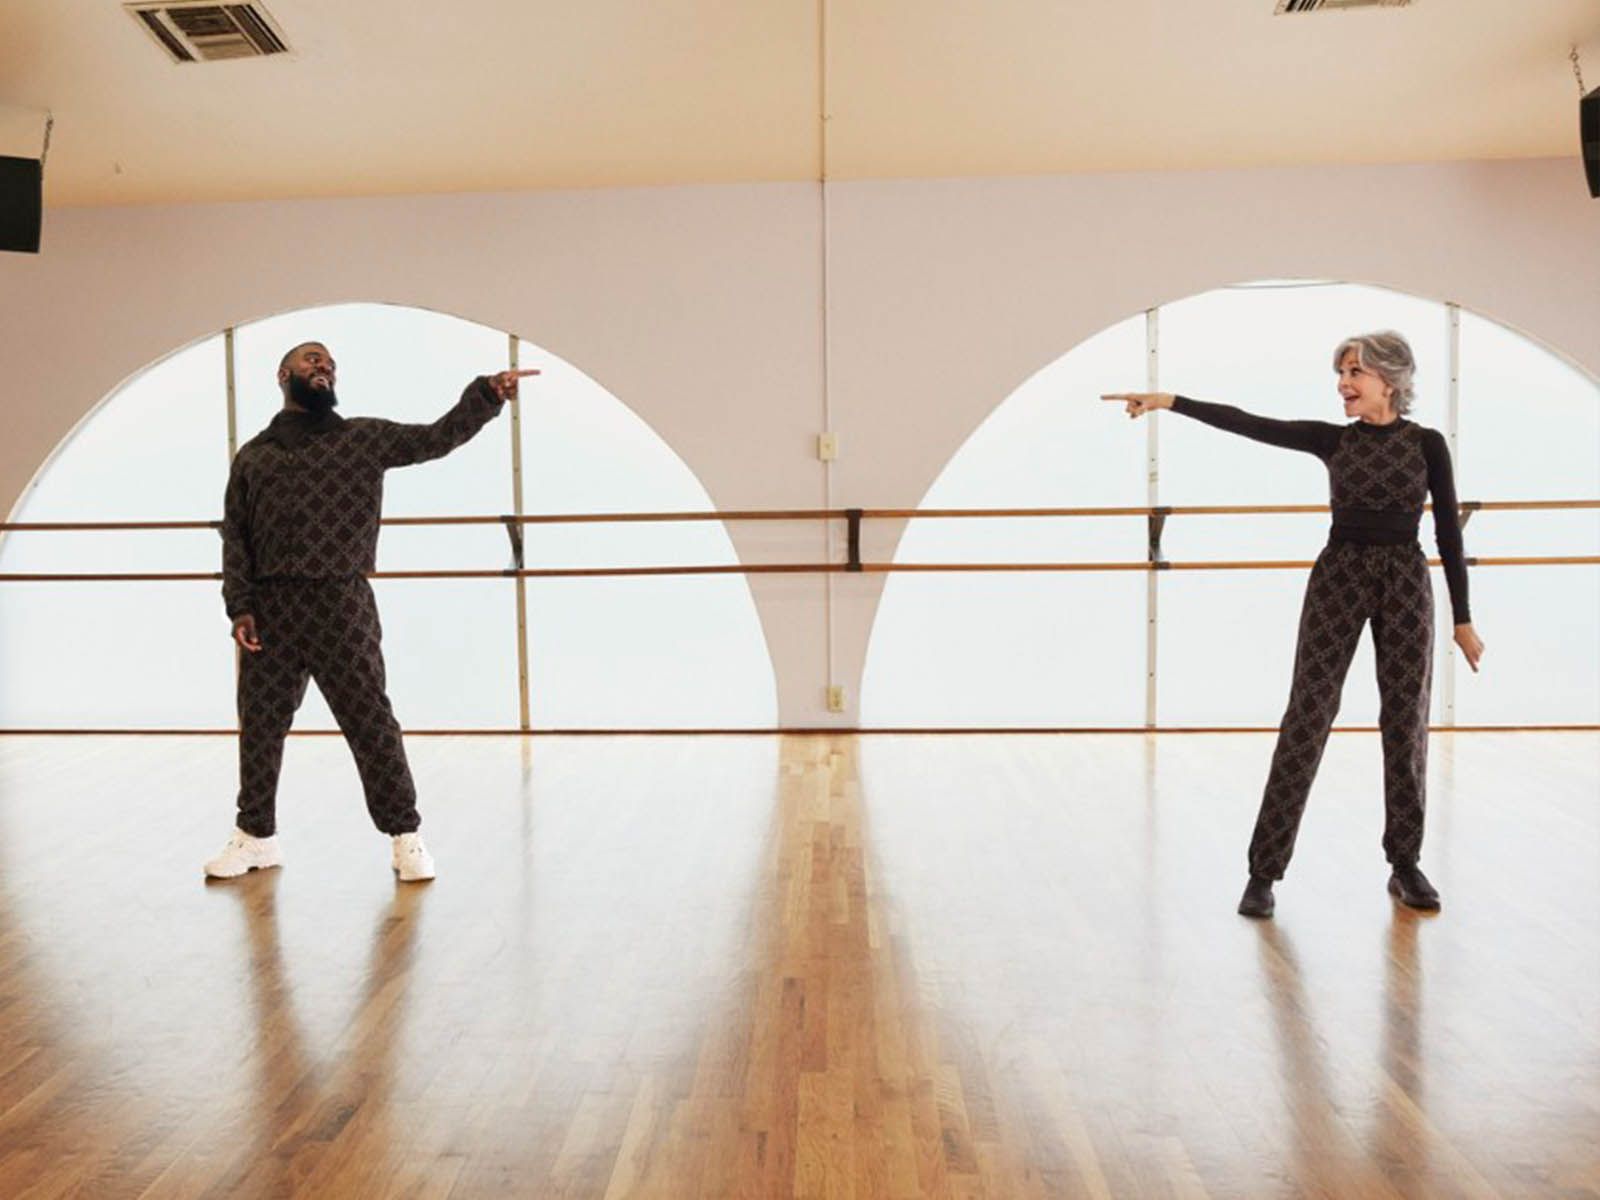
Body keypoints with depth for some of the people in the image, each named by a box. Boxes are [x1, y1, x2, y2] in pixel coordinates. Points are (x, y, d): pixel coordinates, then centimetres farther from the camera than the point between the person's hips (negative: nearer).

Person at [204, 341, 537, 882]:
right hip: (269, 610, 3)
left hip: (342, 605, -3)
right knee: (260, 725, 10)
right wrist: (239, 606, -1)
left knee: (371, 723, -3)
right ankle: (256, 834, 28)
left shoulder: (365, 437, 9)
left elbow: (436, 438, -1)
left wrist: (486, 393, -16)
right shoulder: (253, 455, 15)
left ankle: (405, 837, 7)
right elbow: (234, 536, 11)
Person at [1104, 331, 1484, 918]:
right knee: (1305, 720, -5)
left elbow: (1448, 532, 2)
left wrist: (1463, 617, 2)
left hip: (1406, 583, 0)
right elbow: (1249, 424, -6)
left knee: (1406, 723, 5)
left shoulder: (1427, 443, 2)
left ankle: (1406, 865, 21)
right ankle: (1265, 869, -2)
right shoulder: (1331, 439, 4)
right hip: (1337, 577, 0)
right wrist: (1171, 401, -17)